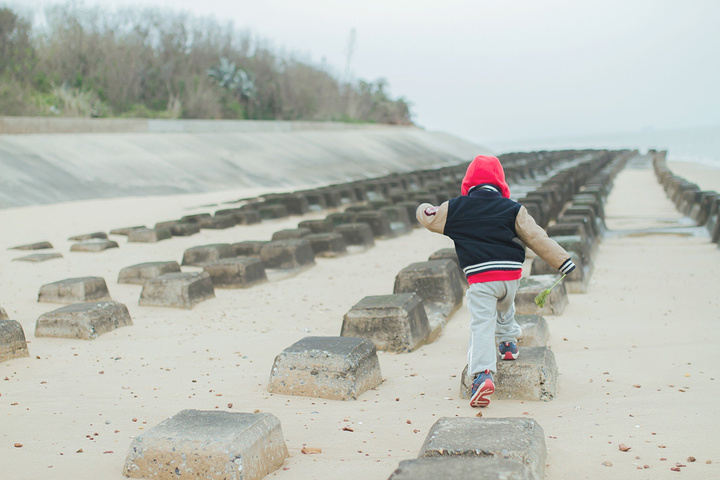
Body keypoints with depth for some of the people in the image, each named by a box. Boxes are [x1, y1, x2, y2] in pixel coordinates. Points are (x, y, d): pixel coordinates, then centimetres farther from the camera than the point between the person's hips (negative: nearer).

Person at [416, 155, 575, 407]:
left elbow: (430, 219, 20)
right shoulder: (513, 209, 5)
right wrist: (563, 261, 7)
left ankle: (482, 374, -23)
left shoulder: (454, 208, 4)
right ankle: (509, 342, 47)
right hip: (511, 273, 3)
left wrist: (423, 210, 44)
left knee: (482, 325, -9)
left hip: (479, 276, -2)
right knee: (505, 308, 33)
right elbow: (537, 238, 2)